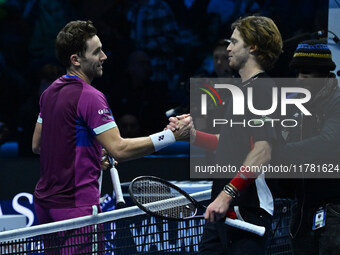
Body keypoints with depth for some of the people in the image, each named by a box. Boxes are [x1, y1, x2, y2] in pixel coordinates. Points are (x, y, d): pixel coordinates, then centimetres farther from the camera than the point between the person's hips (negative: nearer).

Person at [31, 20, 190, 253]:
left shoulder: (51, 92, 11)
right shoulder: (90, 97, -17)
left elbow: (37, 145, 20)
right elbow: (120, 150, -23)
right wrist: (172, 135, -22)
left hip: (45, 202, 9)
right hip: (75, 205, -9)